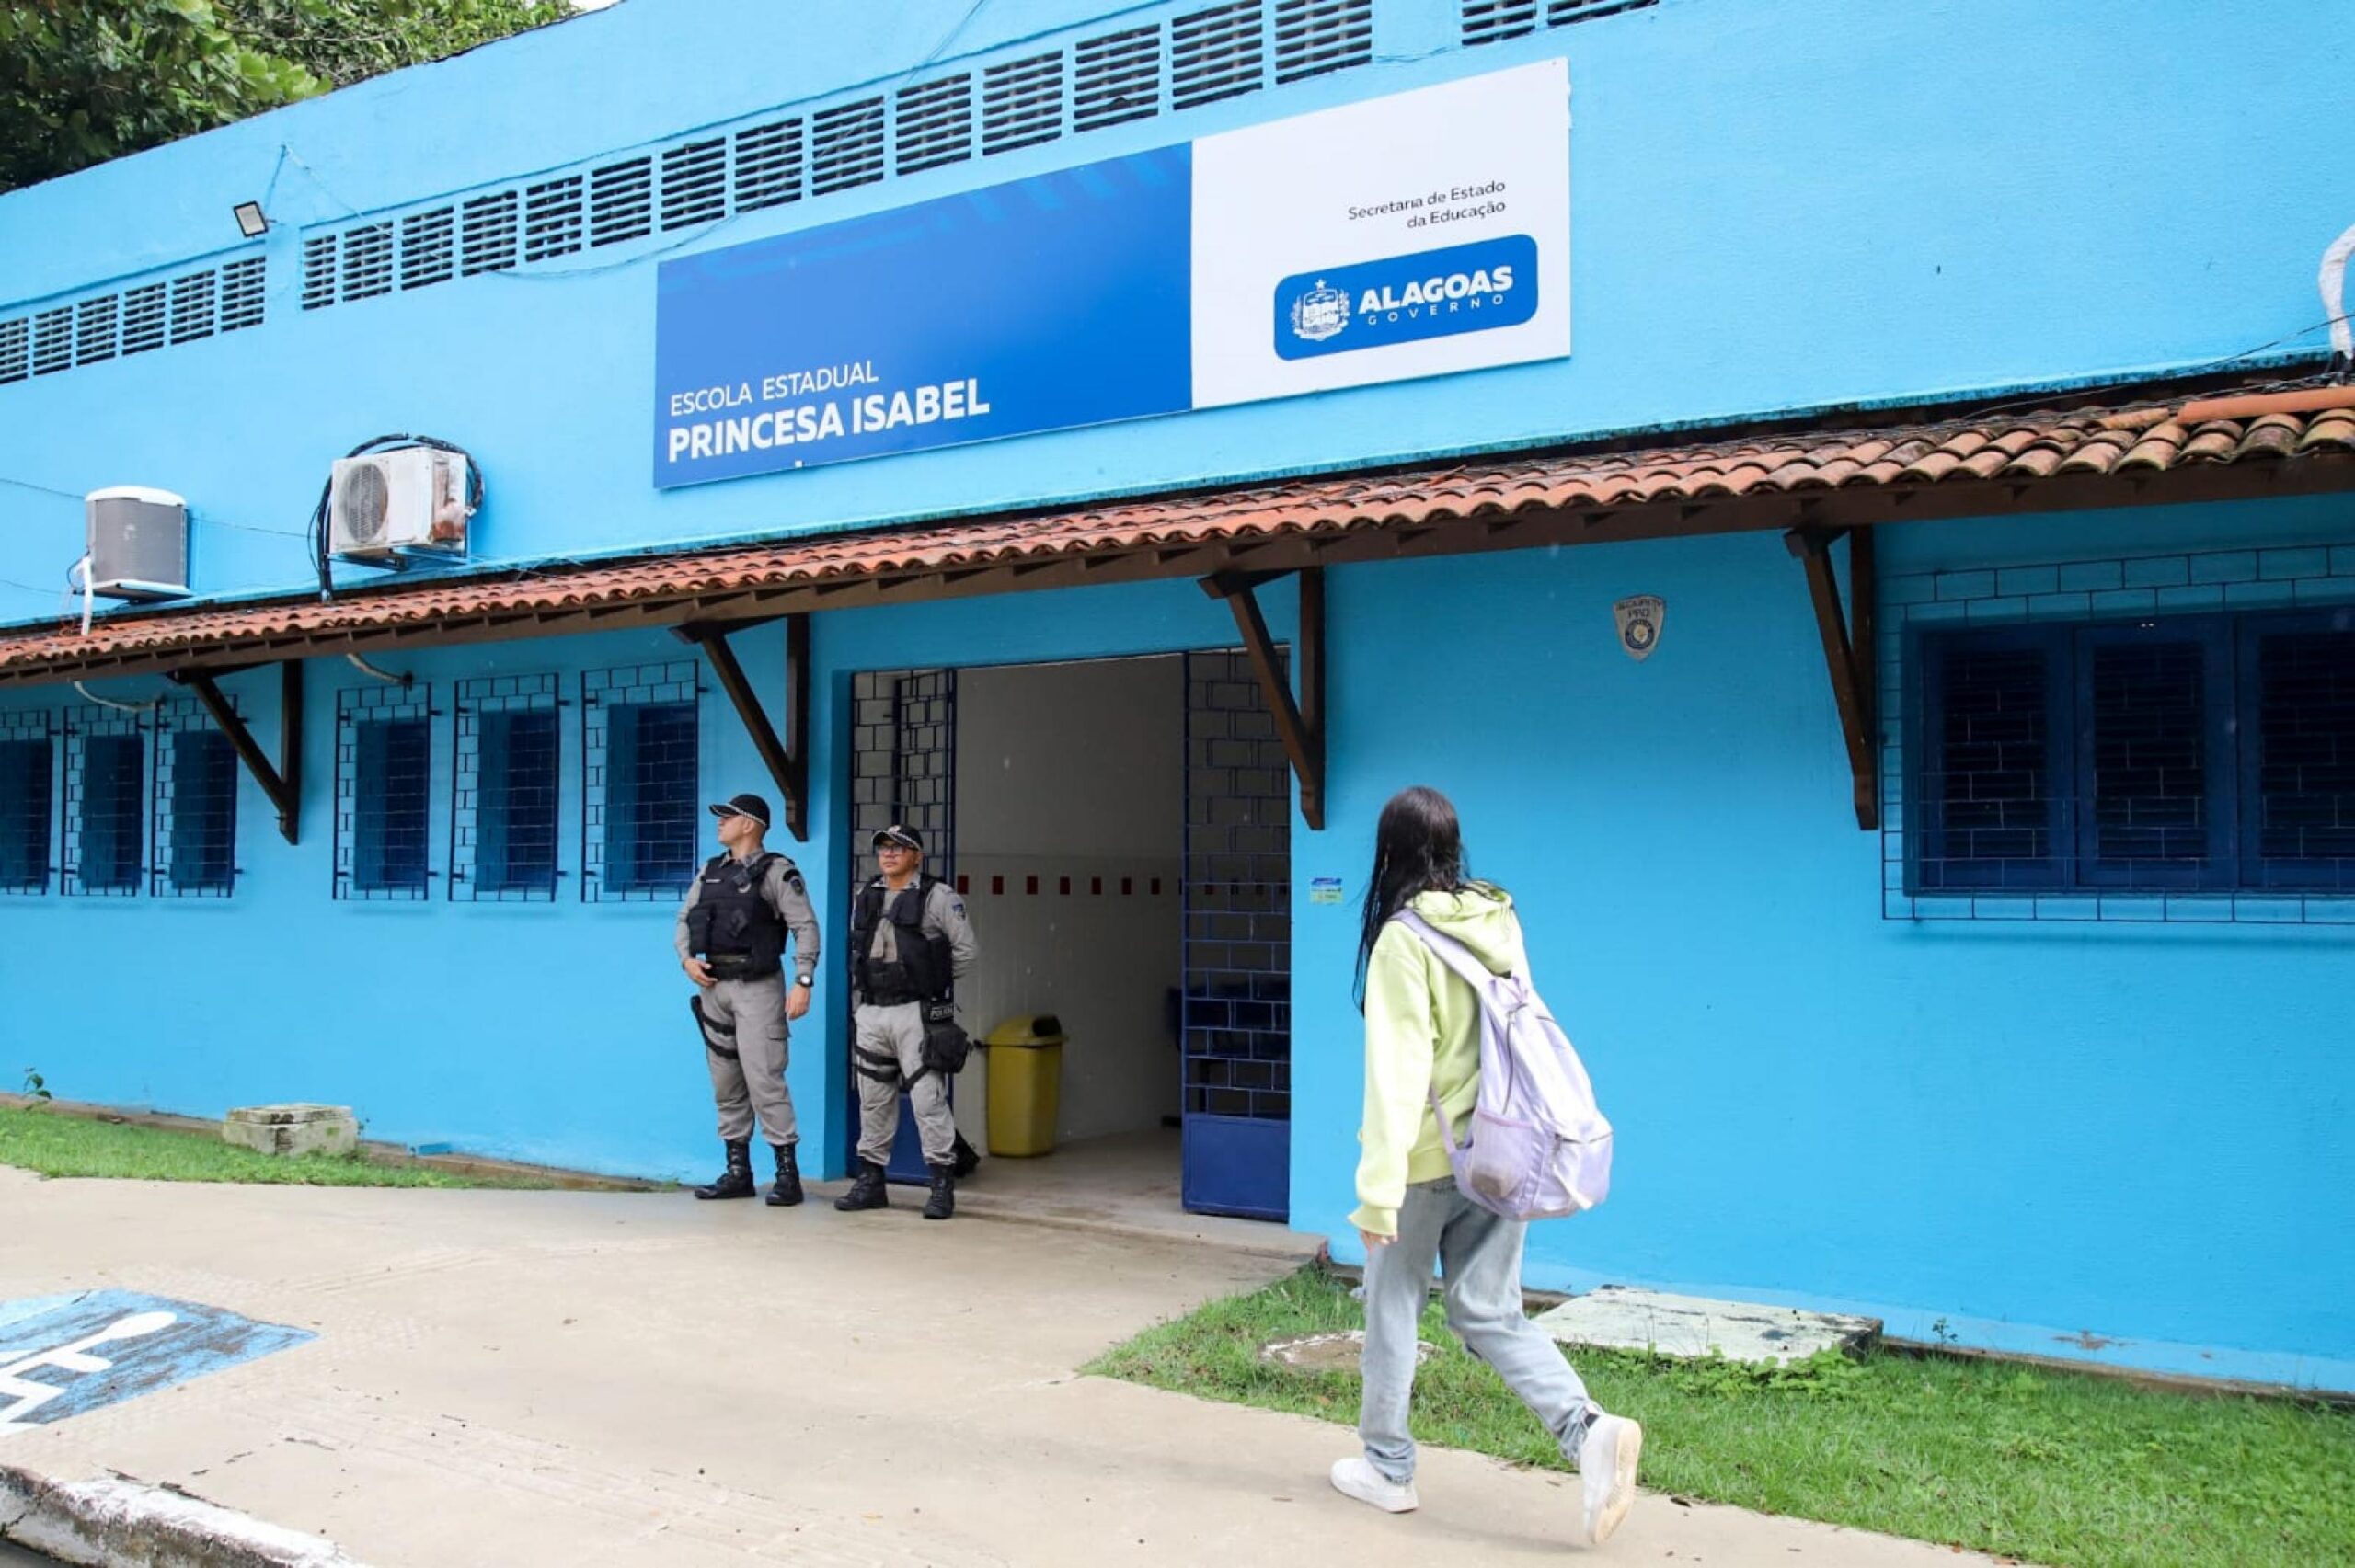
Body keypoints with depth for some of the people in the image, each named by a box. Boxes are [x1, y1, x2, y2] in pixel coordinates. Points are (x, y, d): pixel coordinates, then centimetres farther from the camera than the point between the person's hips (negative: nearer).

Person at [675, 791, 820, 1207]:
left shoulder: (777, 872, -5)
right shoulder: (710, 870, 15)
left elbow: (805, 927, -10)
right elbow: (685, 919, 19)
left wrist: (803, 983, -18)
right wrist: (686, 959, 1)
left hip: (757, 987, -7)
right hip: (713, 986, 7)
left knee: (764, 1078, -11)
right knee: (725, 1082, 10)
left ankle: (787, 1172, -5)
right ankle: (738, 1171, 17)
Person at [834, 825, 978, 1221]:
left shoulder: (937, 897, -5)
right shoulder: (866, 898, 13)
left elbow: (966, 949, -4)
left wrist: (936, 983, 3)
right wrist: (857, 1006, 15)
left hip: (916, 1013, -6)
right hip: (871, 1012, 6)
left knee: (928, 1098, -8)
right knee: (874, 1101, 11)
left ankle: (942, 1184, -3)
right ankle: (871, 1181, 20)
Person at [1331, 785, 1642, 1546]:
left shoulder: (1403, 940, -17)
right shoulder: (1498, 920, 2)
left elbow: (1398, 1069, -20)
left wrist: (1379, 1187, -19)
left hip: (1431, 1157, -6)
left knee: (1392, 1306, 13)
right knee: (1489, 1312, 12)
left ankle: (1386, 1467, 24)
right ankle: (1588, 1429, -8)